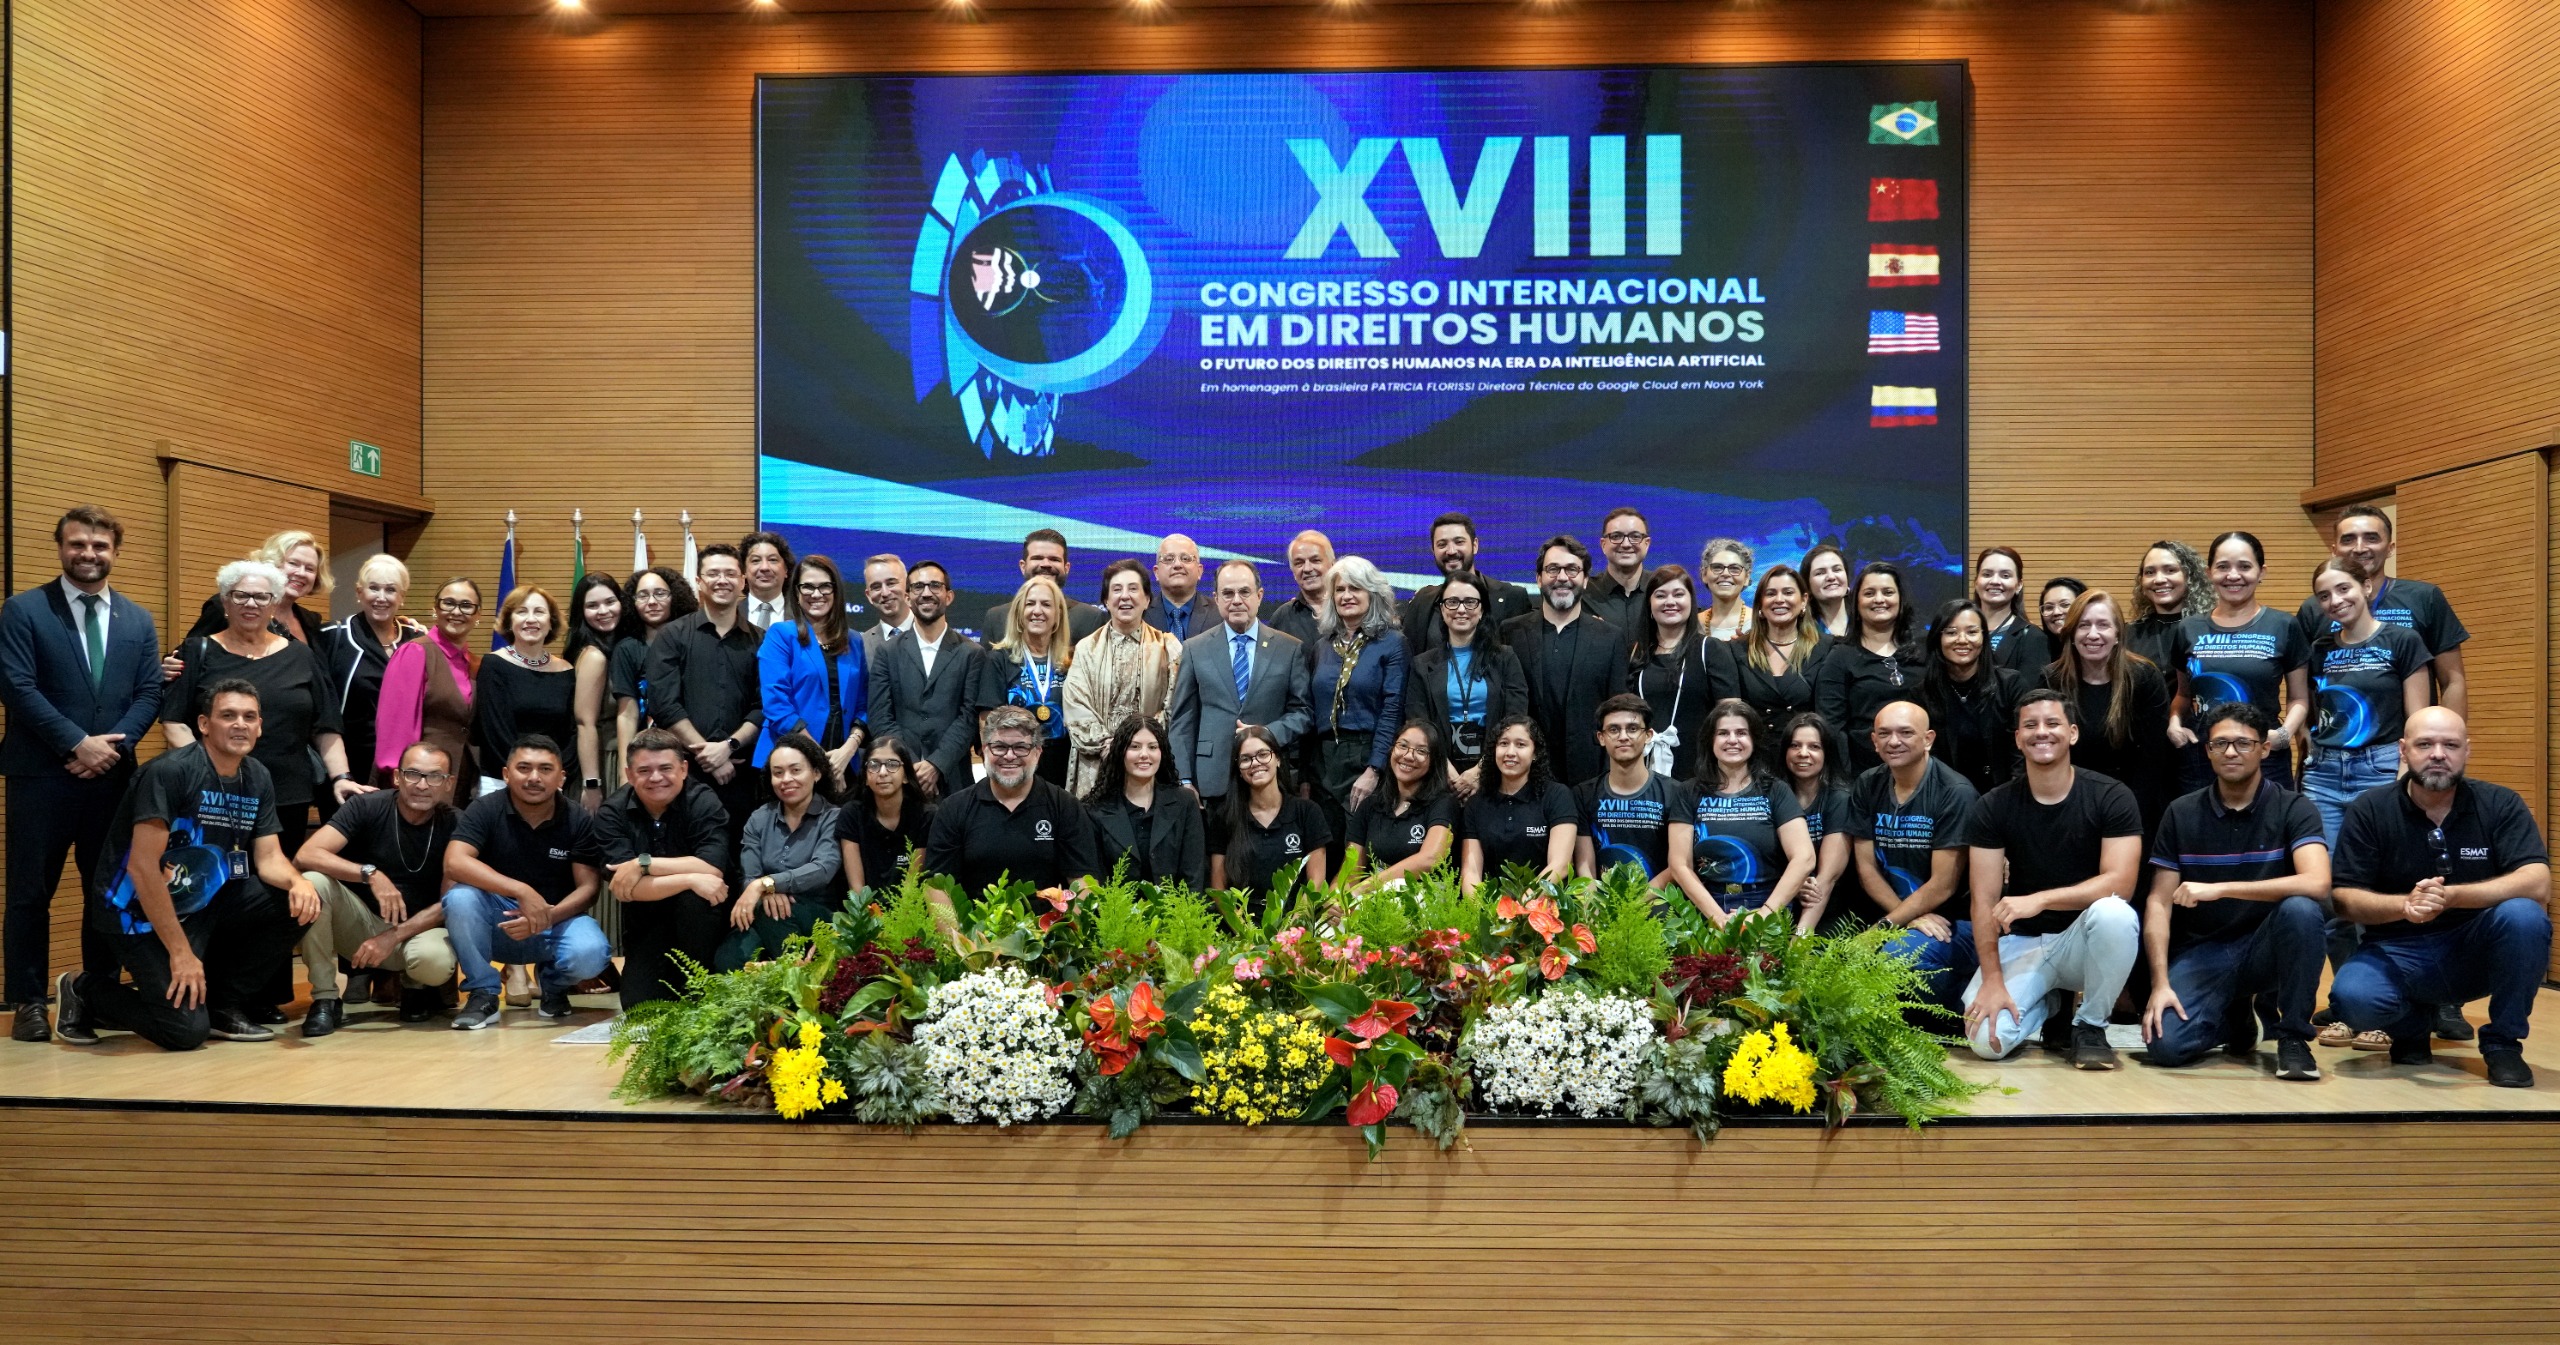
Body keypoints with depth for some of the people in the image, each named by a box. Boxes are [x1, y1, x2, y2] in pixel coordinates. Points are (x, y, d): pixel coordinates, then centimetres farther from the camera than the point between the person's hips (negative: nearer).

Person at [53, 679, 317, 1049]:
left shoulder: (257, 778, 1)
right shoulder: (170, 771, -21)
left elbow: (269, 858, 1)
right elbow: (142, 866, -24)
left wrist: (297, 882, -24)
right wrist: (181, 952, -25)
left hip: (204, 904, 7)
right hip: (141, 909, -7)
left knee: (300, 904, -13)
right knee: (188, 1029, -17)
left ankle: (223, 1005, 3)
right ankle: (84, 992, 10)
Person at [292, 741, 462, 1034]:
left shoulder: (453, 825, -9)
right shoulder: (367, 807, -11)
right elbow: (305, 856, -23)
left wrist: (392, 937, -23)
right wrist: (370, 874, -37)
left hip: (417, 929, -1)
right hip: (359, 923, 1)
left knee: (436, 960, -36)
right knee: (312, 882, -28)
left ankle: (415, 987, 6)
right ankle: (325, 1000, -14)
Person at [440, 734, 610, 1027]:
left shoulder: (579, 821, -5)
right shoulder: (485, 810, -8)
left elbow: (588, 887, -8)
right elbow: (455, 863, -24)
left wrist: (548, 916, -28)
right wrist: (522, 892, -34)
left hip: (557, 920, 0)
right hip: (496, 924, 0)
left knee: (590, 953, -31)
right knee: (460, 898, -31)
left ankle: (554, 986, 8)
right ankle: (482, 993, -11)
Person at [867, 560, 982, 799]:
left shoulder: (971, 654, 5)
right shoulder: (888, 652, 8)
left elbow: (970, 717, -1)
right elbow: (880, 719, 2)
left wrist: (937, 765, -13)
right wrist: (912, 766, -11)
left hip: (952, 779, -1)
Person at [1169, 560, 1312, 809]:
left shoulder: (1291, 649, 6)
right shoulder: (1195, 650, 7)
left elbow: (1304, 711, 6)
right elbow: (1182, 720, 5)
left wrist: (1267, 732, -12)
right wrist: (1185, 780, -2)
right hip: (1213, 781, 0)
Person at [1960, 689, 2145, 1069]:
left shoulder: (2112, 797, -8)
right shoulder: (1993, 807, -4)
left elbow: (2119, 882, -20)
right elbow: (1984, 901, -8)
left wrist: (2040, 899, -32)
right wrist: (1992, 979, -19)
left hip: (2083, 938, -1)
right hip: (2021, 942, 1)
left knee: (2113, 913, -37)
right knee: (1987, 1040, -23)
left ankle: (2090, 1025, -10)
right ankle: (2050, 1005, 14)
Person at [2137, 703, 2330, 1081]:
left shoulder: (2293, 809, -5)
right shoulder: (2181, 814, 1)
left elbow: (2317, 884, -24)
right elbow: (2159, 904, -2)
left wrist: (2221, 888, -29)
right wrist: (2161, 984, -14)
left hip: (2266, 948, -1)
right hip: (2202, 951, 2)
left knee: (2300, 908, -34)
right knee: (2165, 1044, -24)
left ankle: (2292, 1036, -12)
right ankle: (2235, 1017, 14)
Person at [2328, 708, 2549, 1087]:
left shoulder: (2500, 804, -4)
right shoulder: (2368, 811, -5)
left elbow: (2537, 885, -18)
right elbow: (2346, 898, -8)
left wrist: (2450, 896, -32)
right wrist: (2404, 905, -29)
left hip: (2475, 952, 1)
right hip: (2398, 951, 0)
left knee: (2523, 915, -32)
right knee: (2353, 997, -32)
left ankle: (2502, 1042, -8)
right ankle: (2412, 1023, 9)